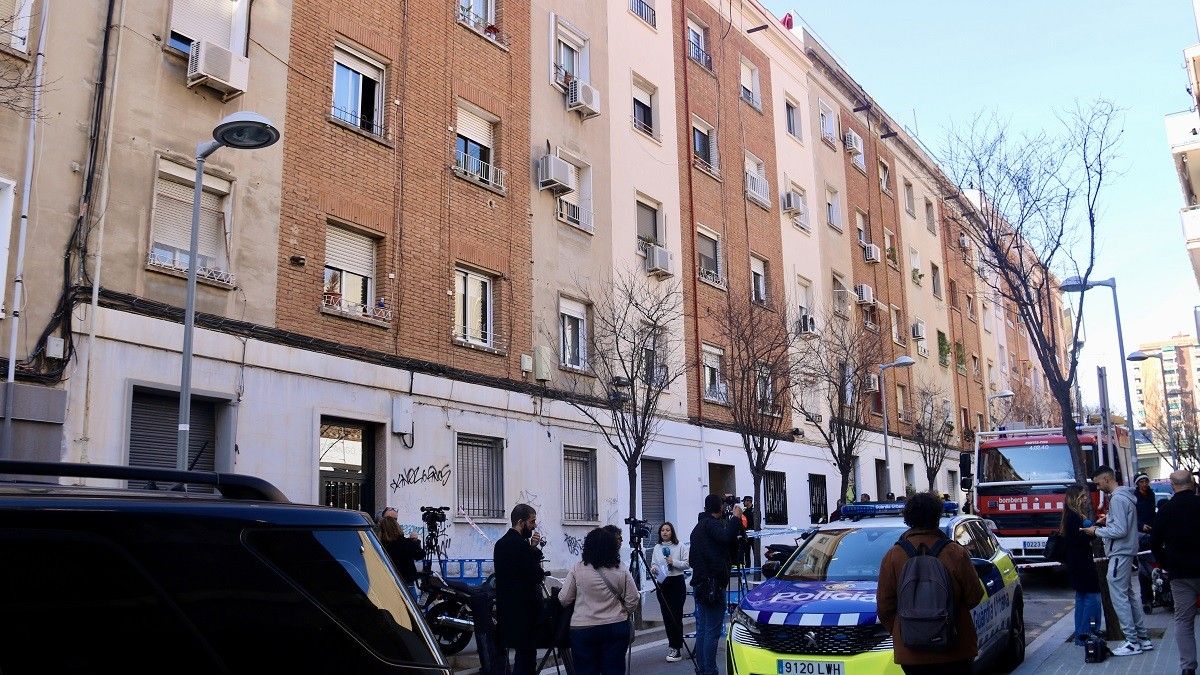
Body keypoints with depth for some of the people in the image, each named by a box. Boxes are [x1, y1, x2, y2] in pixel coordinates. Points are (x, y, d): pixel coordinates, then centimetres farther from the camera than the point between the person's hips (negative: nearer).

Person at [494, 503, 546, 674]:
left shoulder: (501, 543, 12)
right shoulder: (520, 545, -18)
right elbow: (536, 576, -17)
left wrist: (533, 549, 4)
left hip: (507, 607, 9)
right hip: (524, 608, -9)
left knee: (522, 653, 16)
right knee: (527, 654, -4)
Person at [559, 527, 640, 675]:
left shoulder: (578, 569, -8)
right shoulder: (621, 570, -3)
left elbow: (563, 599, -4)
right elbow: (633, 600, -1)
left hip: (582, 629, -2)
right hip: (616, 628, 2)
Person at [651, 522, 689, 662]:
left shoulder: (680, 546, -3)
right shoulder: (657, 548, 10)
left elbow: (687, 564, -5)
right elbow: (653, 564, 13)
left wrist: (674, 562, -17)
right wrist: (653, 568, -8)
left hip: (677, 583, -5)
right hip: (662, 584, 5)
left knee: (676, 616, -7)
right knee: (666, 616, 8)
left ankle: (677, 648, -4)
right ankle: (673, 644, 21)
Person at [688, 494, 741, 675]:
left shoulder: (698, 527, 20)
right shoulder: (712, 524, -9)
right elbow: (726, 538, -29)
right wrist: (735, 517, -18)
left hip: (699, 583, 9)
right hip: (713, 583, -9)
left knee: (702, 630, 11)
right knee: (712, 631, -8)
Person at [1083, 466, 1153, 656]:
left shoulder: (1117, 499, -19)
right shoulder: (1126, 495, 13)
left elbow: (1120, 531, -22)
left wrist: (1097, 531, -11)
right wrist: (1108, 519, 10)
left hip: (1119, 554, -10)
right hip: (1126, 553, 10)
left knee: (1119, 597, -5)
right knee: (1129, 595, 16)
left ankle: (1133, 642, 0)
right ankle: (1143, 638, 22)